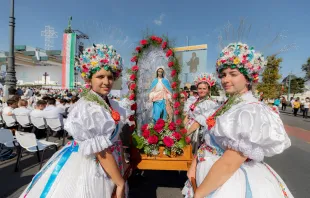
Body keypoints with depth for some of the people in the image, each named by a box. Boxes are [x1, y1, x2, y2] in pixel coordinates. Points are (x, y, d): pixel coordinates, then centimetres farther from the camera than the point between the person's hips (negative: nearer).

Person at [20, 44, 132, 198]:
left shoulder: (111, 104, -1)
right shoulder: (88, 109, -27)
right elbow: (102, 153, -26)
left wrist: (123, 167, 10)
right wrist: (121, 183, -18)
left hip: (110, 167, 8)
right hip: (91, 167, -8)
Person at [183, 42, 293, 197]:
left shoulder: (251, 112, -25)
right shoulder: (228, 105, 2)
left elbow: (228, 164, -28)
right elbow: (209, 141, 4)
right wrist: (194, 165, -5)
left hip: (231, 185, -7)